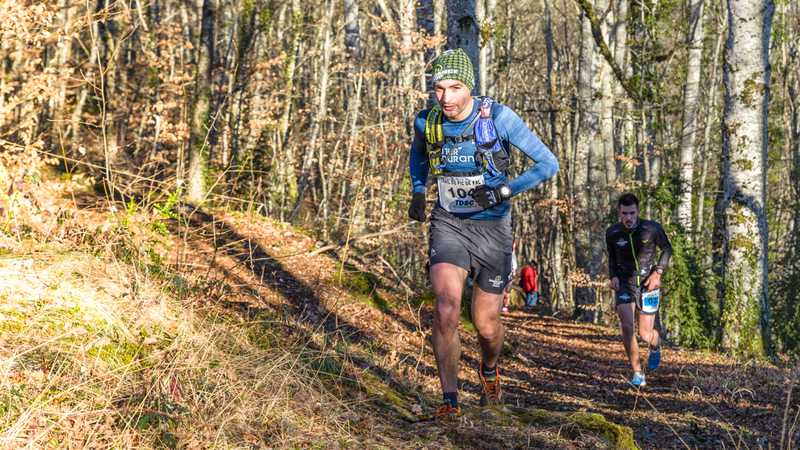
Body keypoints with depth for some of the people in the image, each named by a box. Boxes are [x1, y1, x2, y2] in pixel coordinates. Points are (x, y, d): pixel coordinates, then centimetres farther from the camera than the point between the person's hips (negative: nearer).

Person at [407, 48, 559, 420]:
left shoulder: (499, 118, -17)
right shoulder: (427, 122, -6)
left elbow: (547, 163, -15)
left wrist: (504, 191, -26)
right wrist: (417, 191, 3)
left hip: (492, 228, -1)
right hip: (448, 224, 1)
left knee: (486, 326, 8)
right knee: (446, 310, -21)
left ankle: (489, 369, 43)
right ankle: (449, 399, -11)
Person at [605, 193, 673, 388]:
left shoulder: (652, 229, -15)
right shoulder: (612, 233, -8)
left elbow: (667, 249, 3)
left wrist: (658, 272, -10)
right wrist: (613, 276, -2)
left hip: (648, 282, -1)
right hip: (625, 282, 1)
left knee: (646, 334, -1)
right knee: (627, 327, -21)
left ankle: (655, 345, 40)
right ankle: (637, 373, -7)